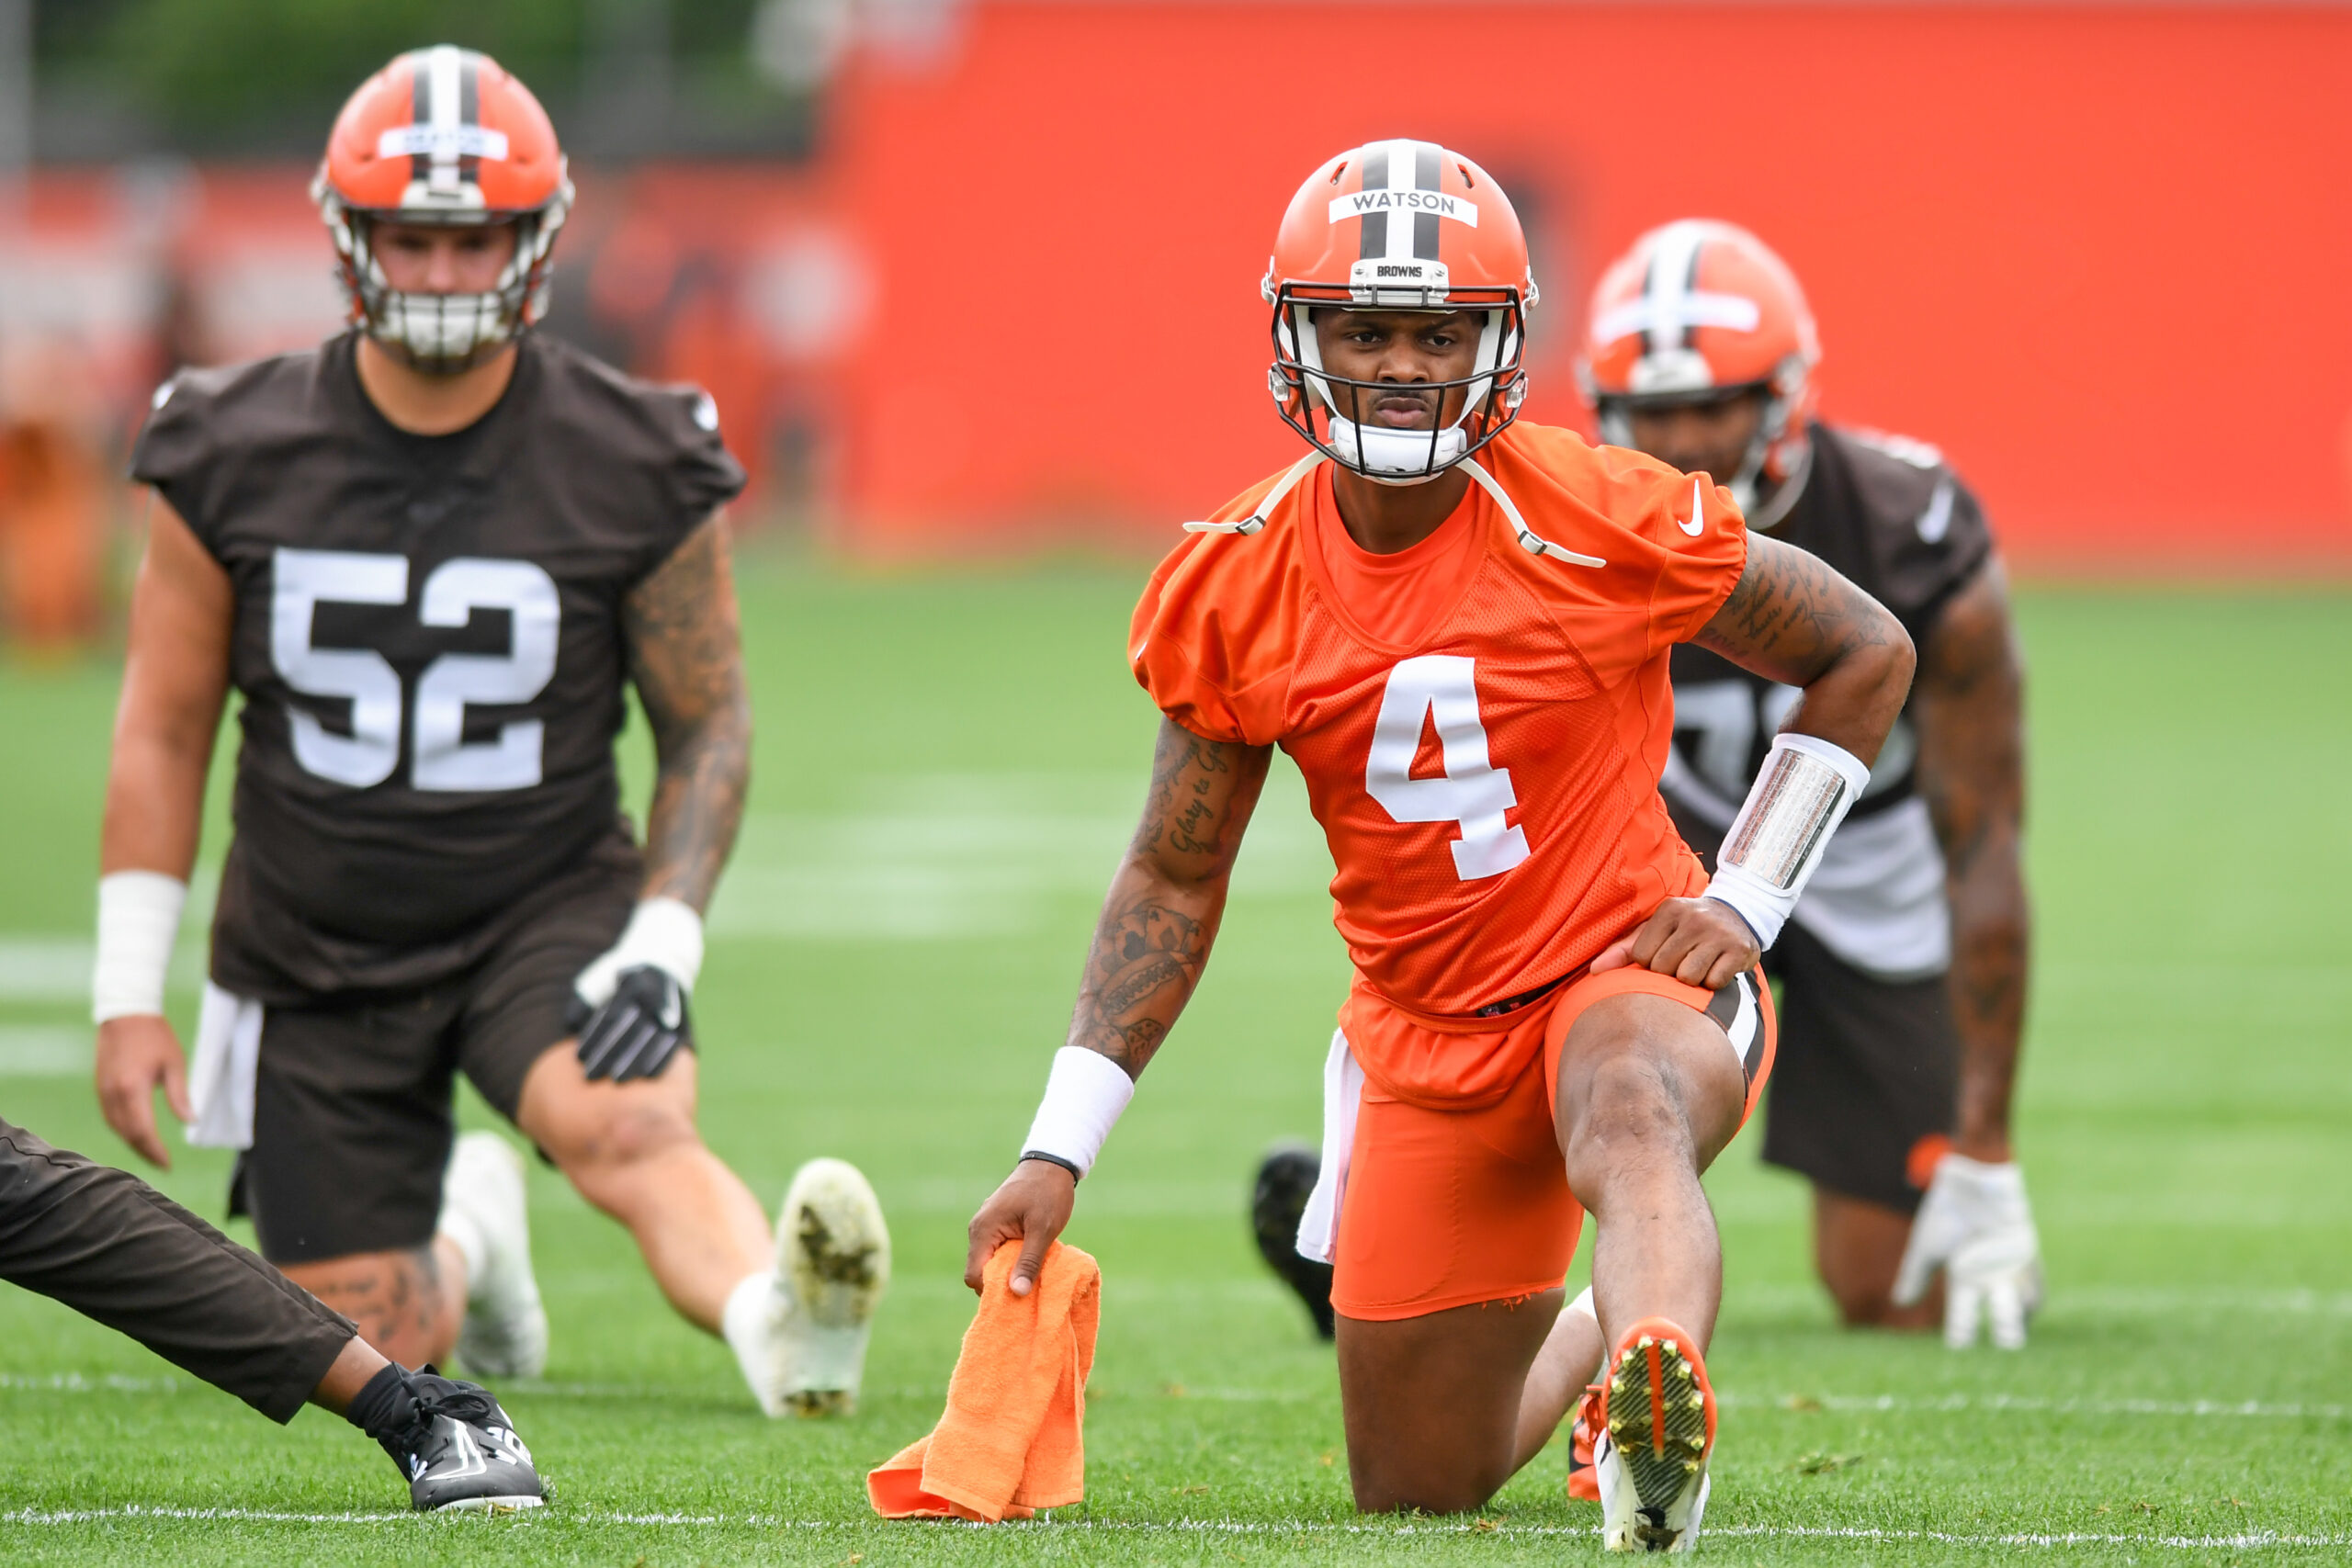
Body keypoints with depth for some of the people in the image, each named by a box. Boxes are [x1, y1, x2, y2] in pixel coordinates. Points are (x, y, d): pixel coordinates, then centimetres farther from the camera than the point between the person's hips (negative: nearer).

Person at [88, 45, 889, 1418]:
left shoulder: (634, 472, -10)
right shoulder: (238, 460, -7)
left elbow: (707, 726, 1)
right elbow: (165, 728, 3)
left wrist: (664, 944, -12)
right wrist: (129, 992, 1)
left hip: (548, 909, -2)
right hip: (316, 947, 2)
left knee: (629, 1124, -34)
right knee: (372, 1363, 3)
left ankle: (781, 1325, -60)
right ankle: (466, 1236, 37)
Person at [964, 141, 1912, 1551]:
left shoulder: (1601, 524, -15)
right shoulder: (1234, 593, -5)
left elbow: (1867, 655, -1)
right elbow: (1174, 880, 7)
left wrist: (1747, 902, -8)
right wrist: (1061, 1152, 1)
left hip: (1628, 969, -4)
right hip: (1425, 1035, 4)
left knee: (1630, 1126, -41)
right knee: (1416, 1487, 8)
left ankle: (1659, 1417, -69)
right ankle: (1577, 1343, 40)